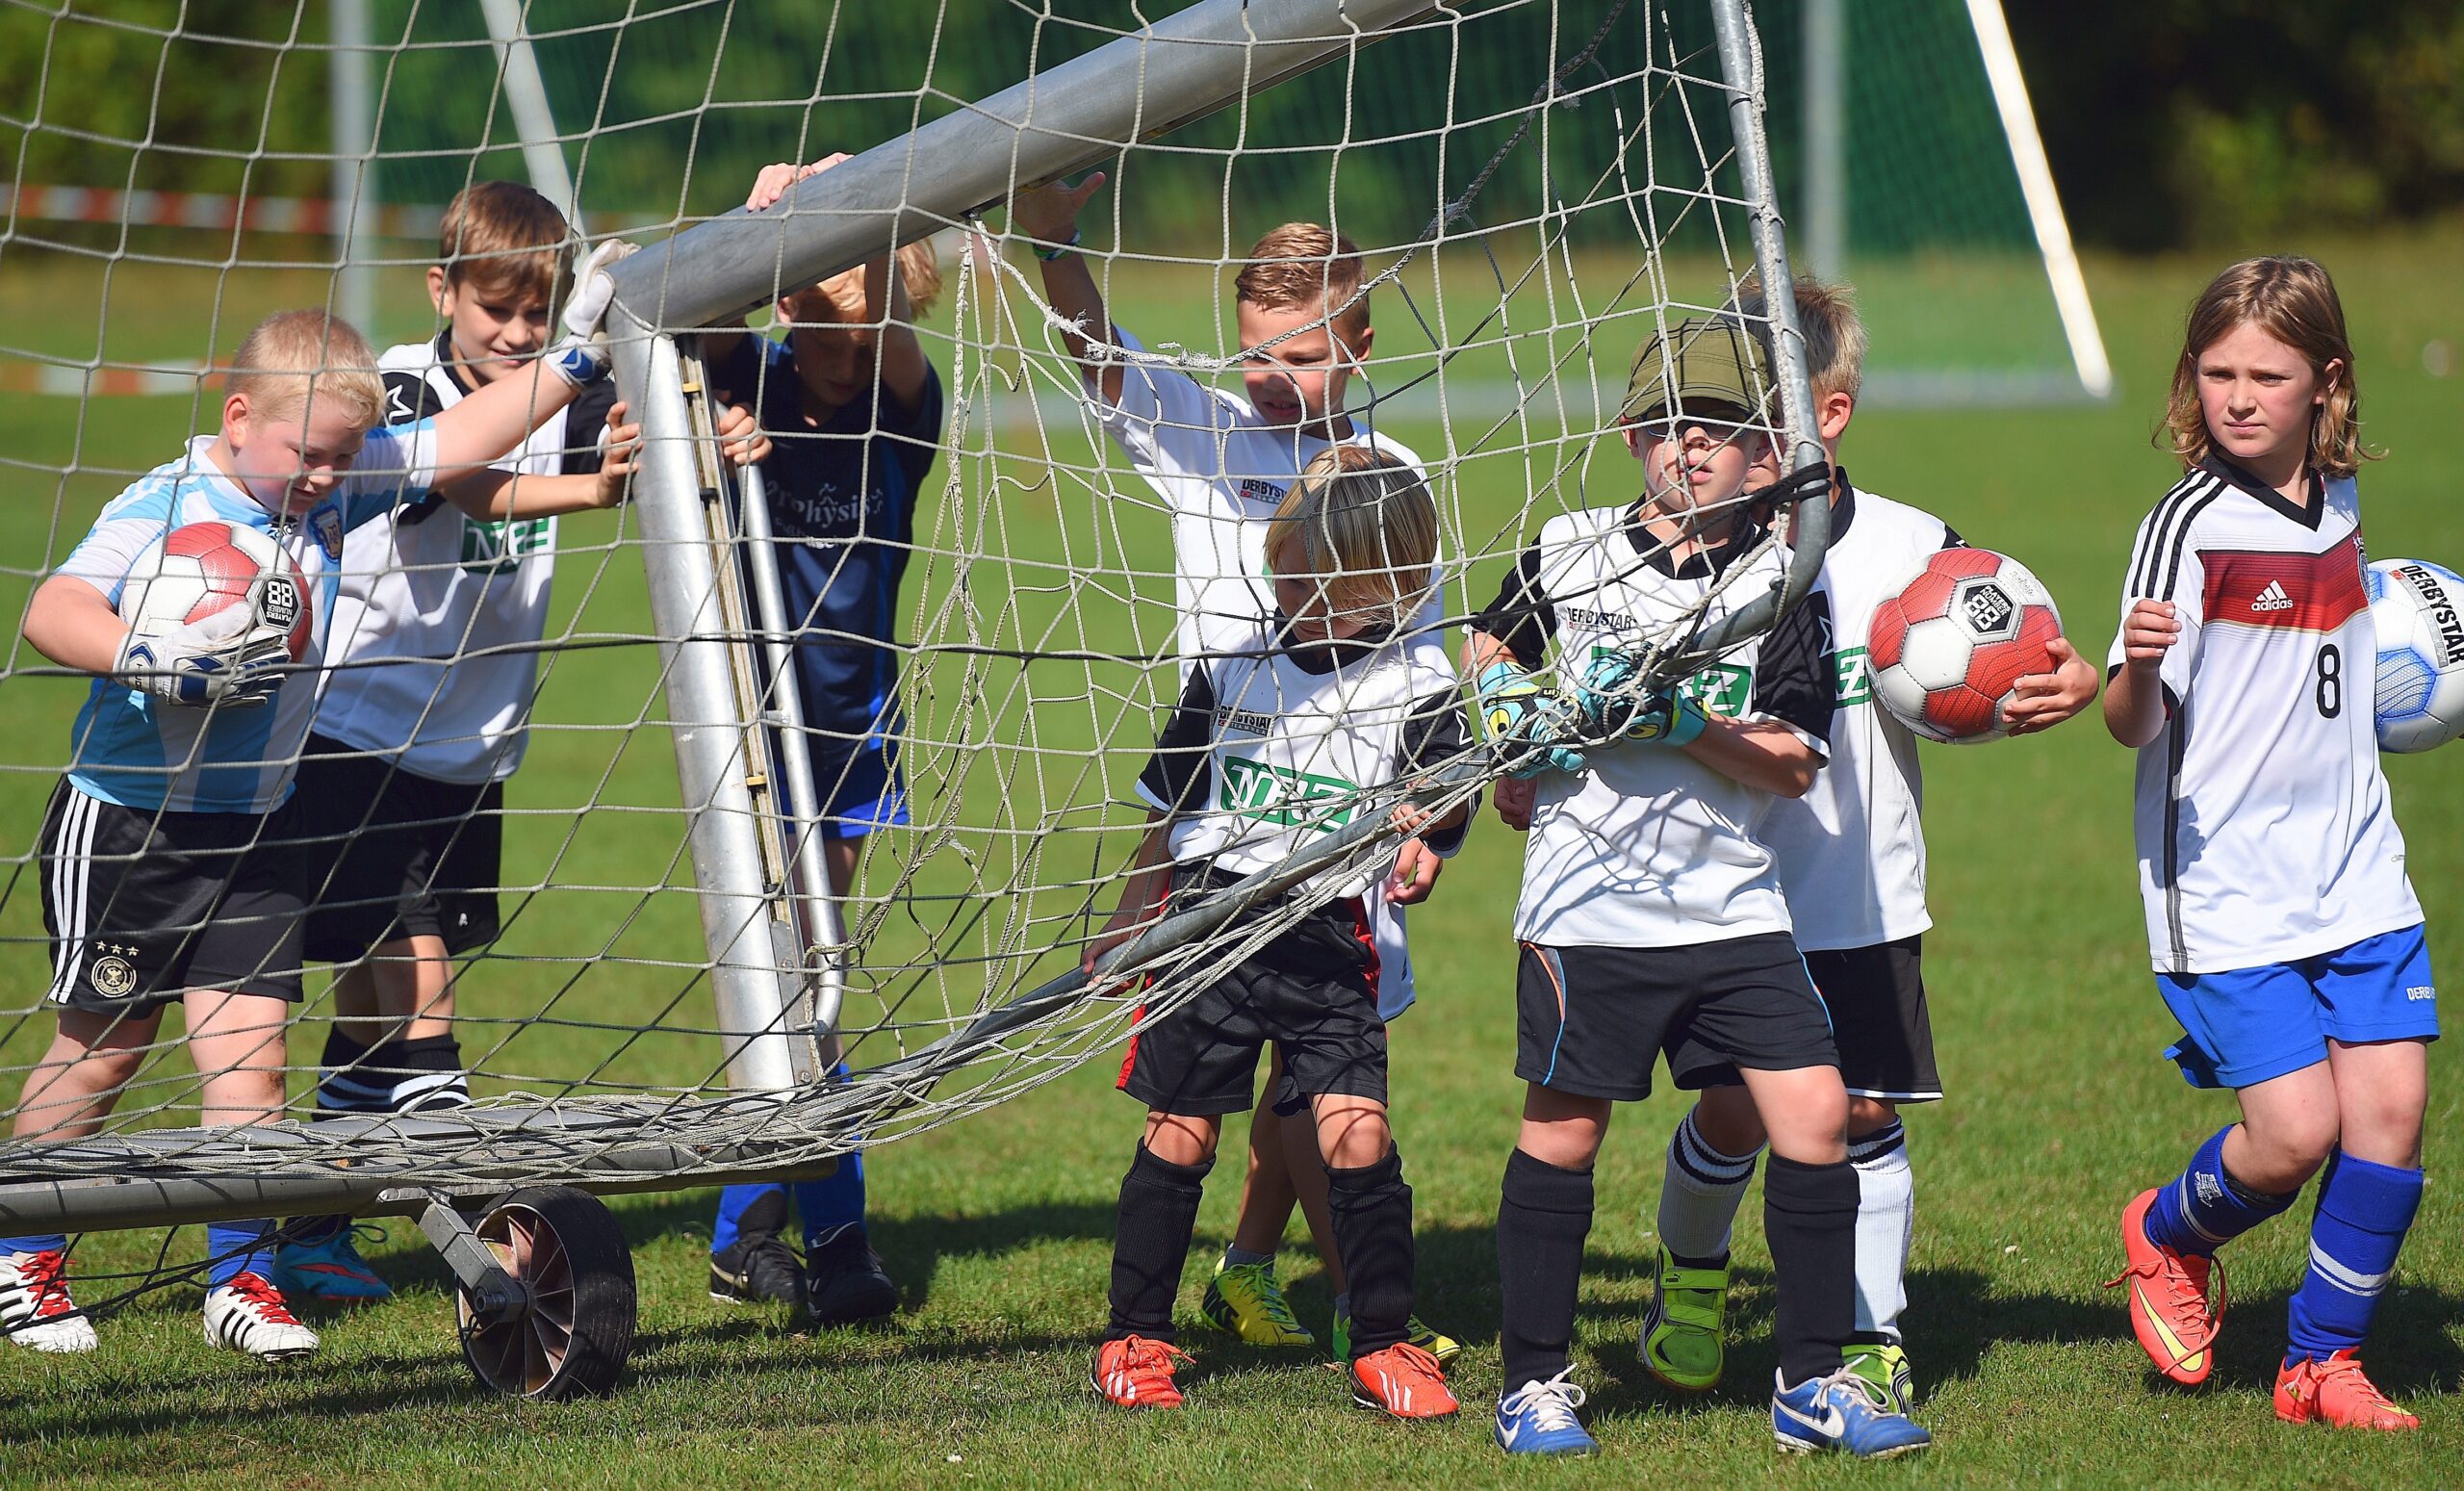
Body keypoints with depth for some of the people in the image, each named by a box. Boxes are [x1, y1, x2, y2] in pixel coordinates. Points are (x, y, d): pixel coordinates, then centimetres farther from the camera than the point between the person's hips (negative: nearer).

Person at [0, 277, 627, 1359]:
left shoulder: (334, 487, 0)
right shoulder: (163, 507, -19)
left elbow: (455, 447, 6)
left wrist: (571, 357, -1)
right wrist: (152, 658, -46)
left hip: (251, 833, 5)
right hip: (124, 826, -5)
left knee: (248, 1044, -3)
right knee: (98, 1050, 6)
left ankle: (240, 1278, 4)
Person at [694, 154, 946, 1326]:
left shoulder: (901, 410, -6)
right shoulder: (750, 382, -6)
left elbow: (888, 337, -27)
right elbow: (707, 313, -27)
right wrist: (763, 222, -46)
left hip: (847, 735, 2)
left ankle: (743, 1239, 23)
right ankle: (837, 1241, -3)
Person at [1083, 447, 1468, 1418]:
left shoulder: (1417, 690, -1)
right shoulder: (1233, 666, 8)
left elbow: (1437, 814, -7)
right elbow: (1173, 808, 18)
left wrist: (1418, 847, -30)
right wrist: (1130, 925, 18)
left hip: (1330, 942, -2)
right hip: (1209, 929, 2)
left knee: (1357, 1134, -11)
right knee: (1179, 1137, 4)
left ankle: (1382, 1347, 2)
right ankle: (1135, 1340, 16)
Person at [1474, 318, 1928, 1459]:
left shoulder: (1782, 584, 2)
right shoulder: (1568, 552, 4)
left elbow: (1793, 764, -5)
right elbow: (1489, 645, 23)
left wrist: (1685, 724, -18)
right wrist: (1514, 720, 4)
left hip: (1731, 905, 1)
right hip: (1586, 903, -1)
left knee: (1815, 1113, -5)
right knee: (1564, 1131, 3)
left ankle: (1812, 1384, 5)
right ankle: (1535, 1384, 15)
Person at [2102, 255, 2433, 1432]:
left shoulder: (2338, 506, 8)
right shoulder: (2192, 522, -12)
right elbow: (2133, 725, -16)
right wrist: (2136, 668, -35)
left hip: (2356, 870, 6)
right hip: (2227, 884, -6)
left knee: (2391, 1111, -3)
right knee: (2293, 1129, -11)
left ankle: (2321, 1362, 12)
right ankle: (2166, 1237, 22)